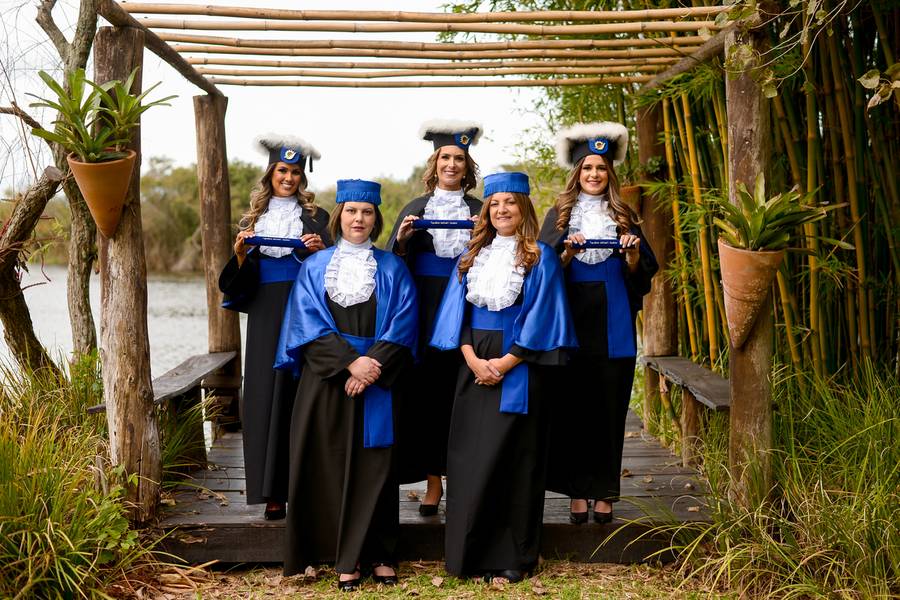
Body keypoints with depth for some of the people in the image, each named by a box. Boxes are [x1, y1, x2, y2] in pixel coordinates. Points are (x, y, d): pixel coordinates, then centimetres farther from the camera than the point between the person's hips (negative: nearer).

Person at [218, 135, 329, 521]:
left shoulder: (315, 216, 9)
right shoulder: (253, 218, 16)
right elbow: (239, 276, 12)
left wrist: (319, 249, -15)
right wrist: (239, 250, -7)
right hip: (265, 315, 2)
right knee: (266, 395, -2)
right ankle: (273, 491, 1)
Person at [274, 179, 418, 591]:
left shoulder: (392, 269, 8)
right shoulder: (314, 268, 9)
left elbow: (403, 324, -1)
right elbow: (308, 324, -2)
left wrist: (374, 364, -16)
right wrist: (350, 362, -14)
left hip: (377, 384, 0)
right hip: (326, 382, 0)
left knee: (374, 467, 1)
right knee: (332, 465, 0)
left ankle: (377, 553, 10)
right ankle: (344, 557, 8)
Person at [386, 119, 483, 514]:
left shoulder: (480, 211, 9)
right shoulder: (415, 209, 11)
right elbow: (394, 262, 9)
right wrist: (402, 240, -10)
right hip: (425, 312, 1)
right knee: (427, 389, 0)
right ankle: (432, 479, 9)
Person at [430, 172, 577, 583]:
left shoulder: (540, 258, 0)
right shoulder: (472, 256, 12)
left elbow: (541, 317, -7)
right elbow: (458, 310, 7)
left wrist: (505, 362, -14)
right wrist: (473, 359, -8)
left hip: (519, 370, -4)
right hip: (474, 367, 4)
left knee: (513, 457, -2)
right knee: (470, 456, 3)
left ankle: (513, 555, 7)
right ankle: (470, 552, 12)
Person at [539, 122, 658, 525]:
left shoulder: (625, 218, 11)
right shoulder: (559, 216, 9)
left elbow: (642, 276, 8)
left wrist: (632, 255, -12)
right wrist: (567, 254, -16)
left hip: (613, 327, 1)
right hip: (571, 325, 0)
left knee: (608, 408, 1)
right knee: (573, 408, -1)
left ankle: (604, 492, 9)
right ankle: (577, 491, 6)